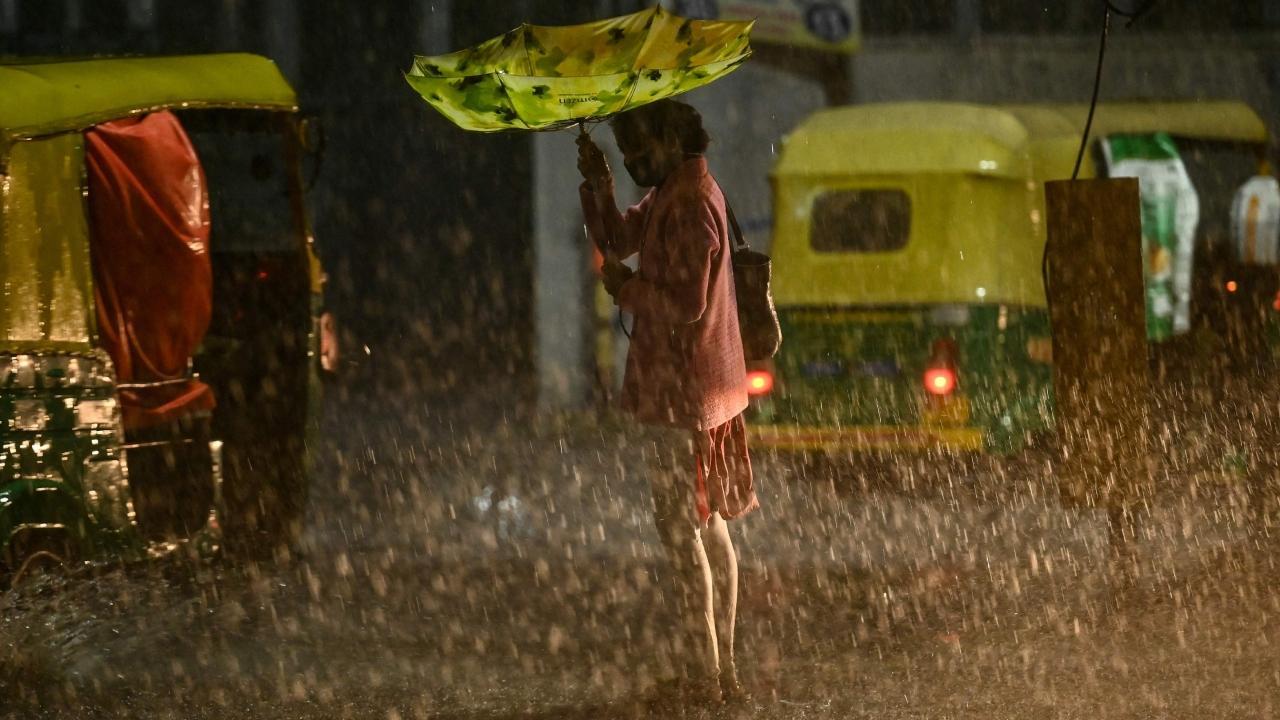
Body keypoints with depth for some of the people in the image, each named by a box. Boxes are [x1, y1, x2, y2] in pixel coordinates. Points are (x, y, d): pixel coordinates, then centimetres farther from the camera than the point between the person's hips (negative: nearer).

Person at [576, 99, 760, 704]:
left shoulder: (690, 205, -21)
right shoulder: (672, 194, 11)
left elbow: (687, 304, -24)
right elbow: (620, 239, 20)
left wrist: (626, 287, -11)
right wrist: (599, 186, 4)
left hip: (681, 387, -11)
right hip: (700, 382, 11)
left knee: (682, 527, -7)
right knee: (708, 523, 15)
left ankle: (702, 673, -7)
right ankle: (719, 666, 22)